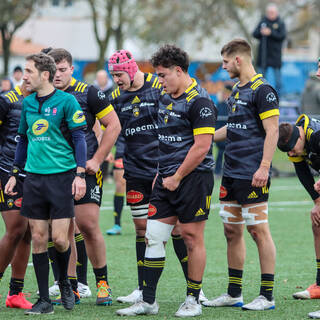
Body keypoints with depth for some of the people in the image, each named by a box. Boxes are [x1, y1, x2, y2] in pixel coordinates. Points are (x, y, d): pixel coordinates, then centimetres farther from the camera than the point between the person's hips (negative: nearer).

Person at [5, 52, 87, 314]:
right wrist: (15, 173, 17)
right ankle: (44, 300, 8)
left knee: (59, 238, -7)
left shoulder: (66, 101, -6)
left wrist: (80, 175, -12)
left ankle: (64, 281, 22)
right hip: (34, 178, 5)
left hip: (62, 177, -5)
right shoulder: (27, 103, 11)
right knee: (38, 238, 2)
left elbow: (79, 138, -6)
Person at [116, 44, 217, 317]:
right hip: (166, 178, 8)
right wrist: (160, 173, 16)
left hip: (193, 178, -8)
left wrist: (177, 177, -14)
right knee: (153, 236, 3)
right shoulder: (164, 98, 14)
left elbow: (202, 147, -18)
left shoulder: (199, 101, -13)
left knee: (192, 237, 0)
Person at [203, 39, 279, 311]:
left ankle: (267, 296, -2)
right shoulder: (237, 90, 16)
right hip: (231, 174, 9)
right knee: (231, 231, 10)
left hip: (252, 176, -9)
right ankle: (234, 294, 17)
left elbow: (272, 130, -16)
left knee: (258, 231, -6)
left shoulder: (262, 90, -11)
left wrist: (264, 168, -22)